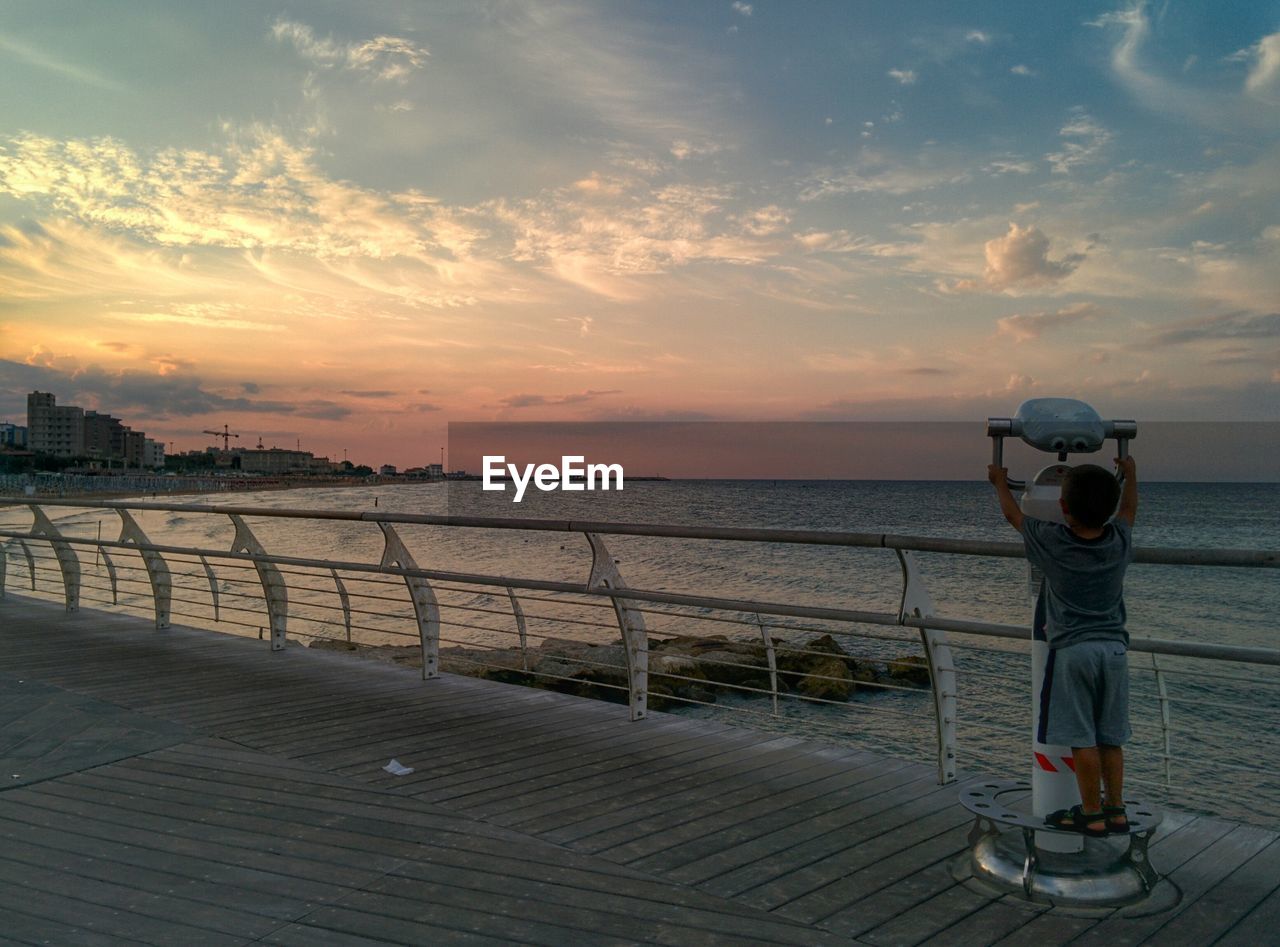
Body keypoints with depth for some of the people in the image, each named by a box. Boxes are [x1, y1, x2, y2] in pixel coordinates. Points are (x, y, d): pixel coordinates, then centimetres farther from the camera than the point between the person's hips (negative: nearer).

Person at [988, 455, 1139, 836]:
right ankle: (1116, 810, 22)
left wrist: (1000, 482, 27)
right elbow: (1128, 509, 24)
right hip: (1114, 648, 5)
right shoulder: (1120, 542, 0)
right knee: (1110, 738, 14)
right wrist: (1130, 475, 41)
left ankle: (1093, 814, 8)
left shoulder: (1052, 543, -10)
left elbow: (1013, 514, 8)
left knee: (1082, 739, 2)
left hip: (1072, 651, -5)